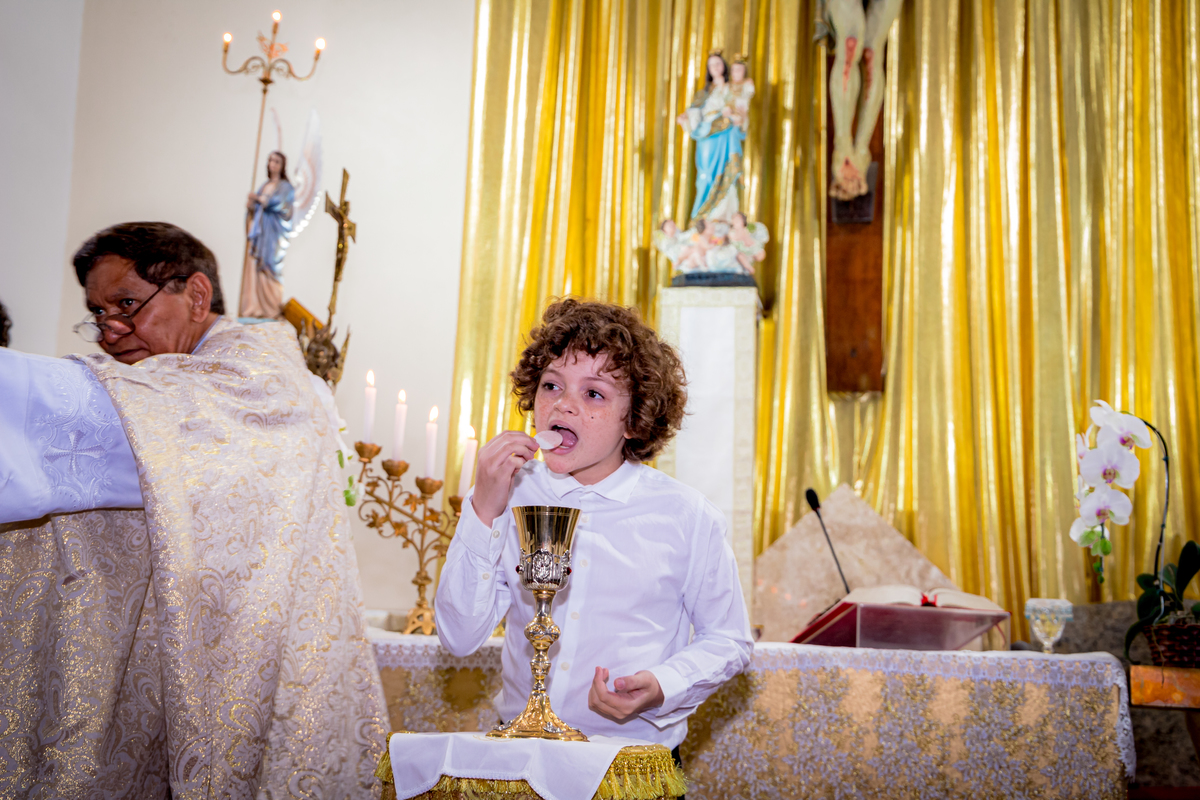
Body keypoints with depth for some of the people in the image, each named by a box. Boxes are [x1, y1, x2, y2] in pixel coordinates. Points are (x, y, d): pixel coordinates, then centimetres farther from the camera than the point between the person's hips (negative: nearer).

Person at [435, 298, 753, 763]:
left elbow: (729, 641, 10)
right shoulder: (509, 499, 7)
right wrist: (483, 511, -10)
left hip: (638, 753, -2)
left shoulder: (686, 516, 0)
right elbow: (459, 638, -1)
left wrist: (662, 687, -9)